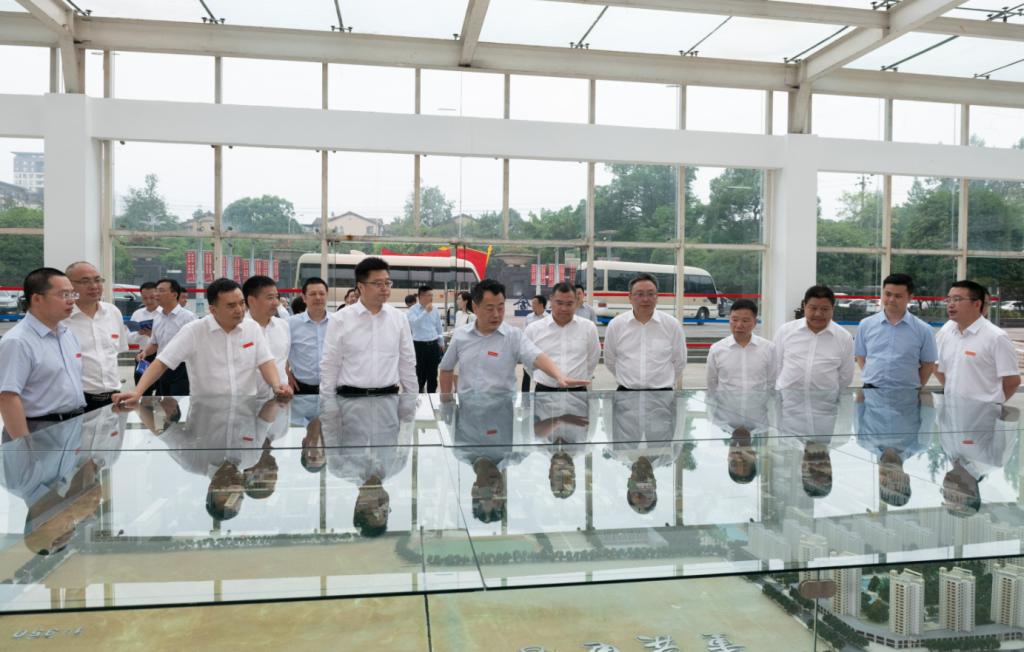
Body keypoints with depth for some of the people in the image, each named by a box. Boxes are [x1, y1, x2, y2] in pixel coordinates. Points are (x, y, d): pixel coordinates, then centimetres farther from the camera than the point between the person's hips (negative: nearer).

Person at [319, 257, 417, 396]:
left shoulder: (399, 319, 3)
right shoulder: (340, 320, -4)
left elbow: (407, 364, 7)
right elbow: (329, 367, -1)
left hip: (389, 396, 2)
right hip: (350, 397, -2)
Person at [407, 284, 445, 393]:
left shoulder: (435, 311, 9)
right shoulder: (412, 311, -5)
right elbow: (414, 323, -24)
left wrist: (441, 343, 20)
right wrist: (426, 311, -27)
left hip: (433, 345, 4)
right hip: (420, 345, -4)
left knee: (433, 374, 9)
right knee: (420, 374, 2)